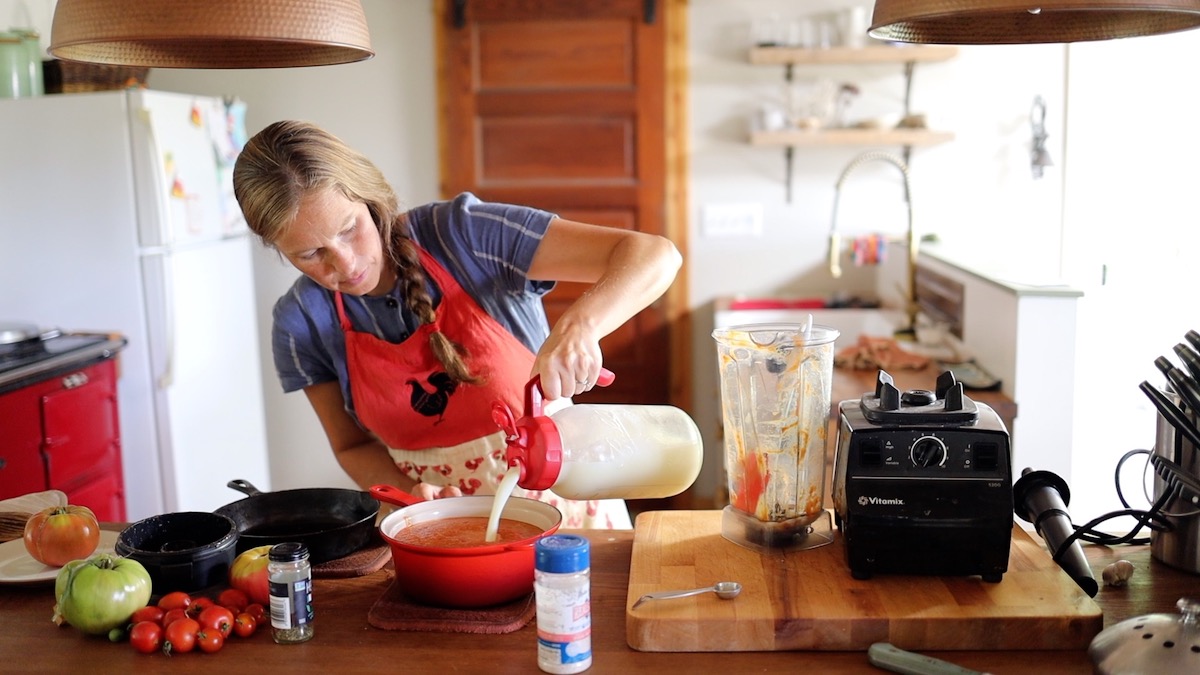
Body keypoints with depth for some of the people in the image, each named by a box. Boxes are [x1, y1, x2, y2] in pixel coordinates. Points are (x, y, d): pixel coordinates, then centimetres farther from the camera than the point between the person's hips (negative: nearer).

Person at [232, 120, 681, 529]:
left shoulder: (465, 233, -14)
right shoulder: (302, 323, -3)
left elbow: (653, 256, -17)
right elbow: (354, 447, 9)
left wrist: (581, 324, -37)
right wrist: (410, 491, -13)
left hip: (563, 505, -1)